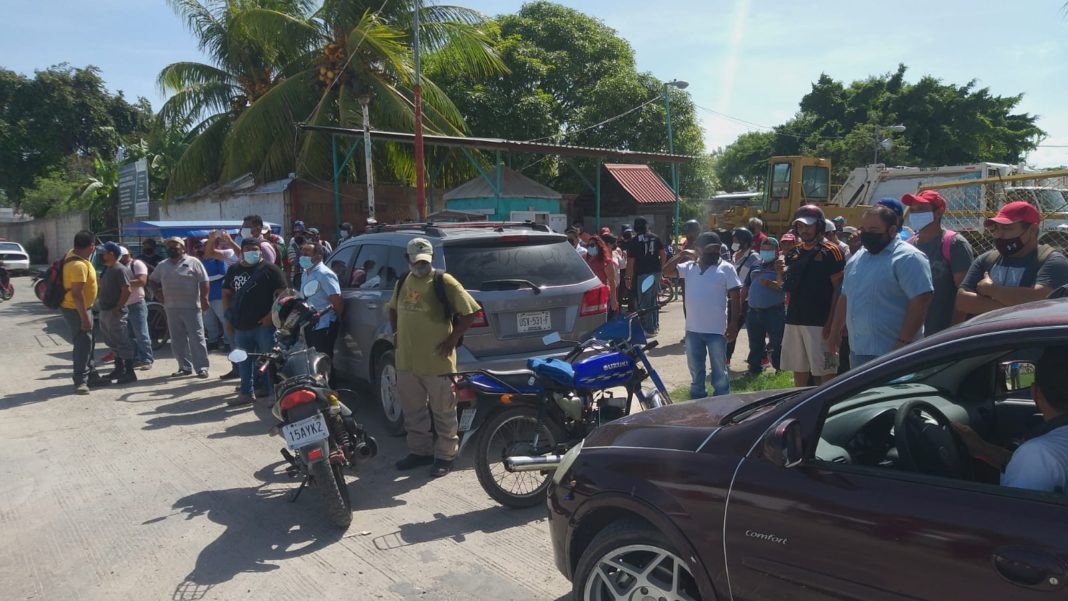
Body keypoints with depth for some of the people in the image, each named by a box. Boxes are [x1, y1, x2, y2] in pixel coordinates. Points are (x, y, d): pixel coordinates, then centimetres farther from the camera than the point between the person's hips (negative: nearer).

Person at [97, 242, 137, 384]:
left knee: (122, 342, -6)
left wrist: (117, 308, -21)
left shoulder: (120, 270, -15)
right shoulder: (108, 269, 15)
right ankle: (119, 369, 26)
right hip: (105, 311, 10)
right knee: (112, 342, 16)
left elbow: (127, 291, -21)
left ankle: (129, 373, -2)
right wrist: (102, 308, 14)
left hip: (115, 313, -10)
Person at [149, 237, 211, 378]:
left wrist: (204, 298, -14)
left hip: (191, 307, -5)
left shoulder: (193, 262, -2)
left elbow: (203, 281, -6)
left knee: (197, 338, -5)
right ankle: (185, 367, 16)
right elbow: (153, 279, 27)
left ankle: (202, 368, -2)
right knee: (178, 340, 8)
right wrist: (157, 292, 11)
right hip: (171, 308, 5)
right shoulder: (162, 265, 13)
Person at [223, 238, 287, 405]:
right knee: (243, 361, 12)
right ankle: (245, 393, 22)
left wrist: (271, 315, -17)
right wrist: (228, 316, 9)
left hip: (264, 324, -6)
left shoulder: (270, 269, -5)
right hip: (241, 326, 6)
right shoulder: (233, 270, 13)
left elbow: (282, 293, -9)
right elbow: (226, 293, 19)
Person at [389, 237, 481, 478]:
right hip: (406, 361, 6)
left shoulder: (443, 282, -10)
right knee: (413, 411, 17)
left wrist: (452, 340, -11)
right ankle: (419, 451, 32)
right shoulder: (402, 283, 9)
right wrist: (398, 334, 13)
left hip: (437, 361, -6)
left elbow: (471, 312, -11)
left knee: (443, 413, 5)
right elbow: (393, 310, 27)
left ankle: (445, 456, 18)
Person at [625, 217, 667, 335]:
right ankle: (655, 325, 26)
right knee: (654, 300, 18)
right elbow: (663, 254, 7)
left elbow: (631, 261, -11)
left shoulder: (634, 241, -8)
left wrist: (628, 278, -7)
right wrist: (661, 268, 17)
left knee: (644, 302, -1)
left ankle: (649, 329, -1)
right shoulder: (655, 238, 7)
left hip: (642, 274, -6)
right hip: (656, 272, 6)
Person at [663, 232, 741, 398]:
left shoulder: (726, 268, -4)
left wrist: (734, 324, -10)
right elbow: (666, 271, 6)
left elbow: (735, 297, -5)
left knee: (719, 371, 5)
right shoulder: (689, 266, 6)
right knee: (695, 370, 16)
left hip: (716, 330, -4)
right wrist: (681, 255, -5)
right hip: (692, 329, 4)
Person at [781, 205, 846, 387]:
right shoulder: (795, 253, 14)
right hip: (794, 320, 7)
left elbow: (838, 289, -10)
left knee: (824, 371, -2)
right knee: (798, 369, 14)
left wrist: (831, 323, -14)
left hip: (819, 322, -7)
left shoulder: (830, 252, -6)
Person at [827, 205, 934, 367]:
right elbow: (845, 297, 21)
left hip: (891, 353, -8)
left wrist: (903, 342, -23)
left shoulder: (908, 258, -12)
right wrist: (835, 331, 18)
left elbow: (921, 301, -20)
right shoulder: (857, 259, 14)